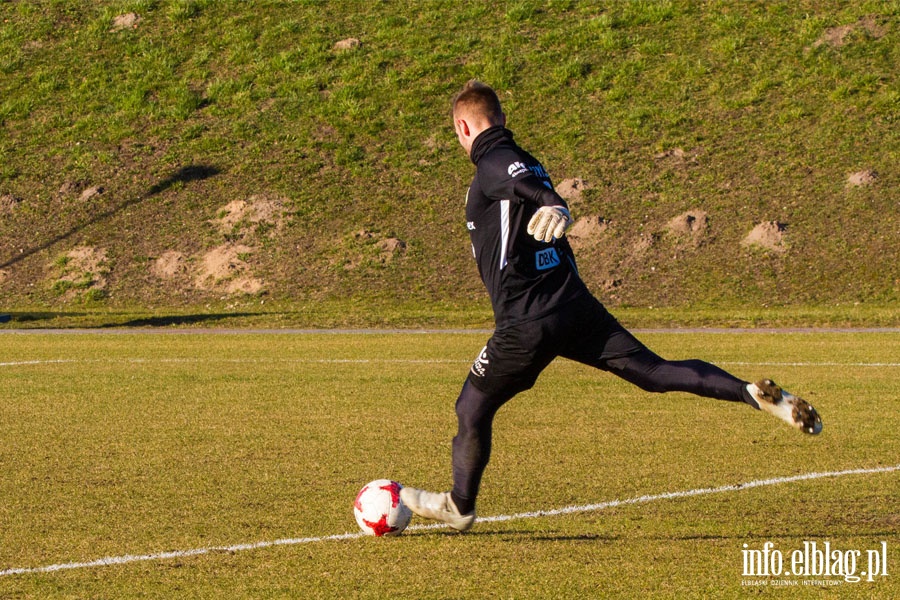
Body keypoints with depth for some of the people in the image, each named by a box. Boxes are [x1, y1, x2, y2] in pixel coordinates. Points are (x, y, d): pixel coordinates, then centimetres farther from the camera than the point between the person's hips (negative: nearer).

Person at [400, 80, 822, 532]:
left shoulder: (492, 162, -7)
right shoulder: (524, 162, 19)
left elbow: (530, 183, -29)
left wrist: (554, 208, -50)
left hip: (526, 324, -8)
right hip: (576, 306, 8)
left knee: (472, 409, 12)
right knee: (654, 371, 0)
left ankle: (459, 506, 27)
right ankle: (751, 393, -18)